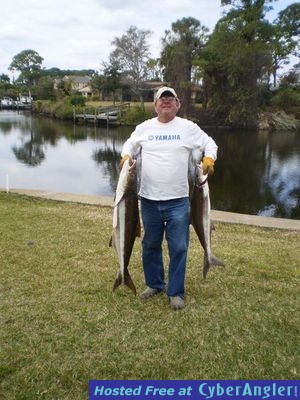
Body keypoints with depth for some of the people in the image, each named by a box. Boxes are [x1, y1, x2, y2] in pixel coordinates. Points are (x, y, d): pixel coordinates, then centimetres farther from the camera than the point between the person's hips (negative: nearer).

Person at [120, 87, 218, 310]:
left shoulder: (188, 127, 2)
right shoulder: (144, 128, 7)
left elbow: (209, 143, 9)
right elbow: (129, 145, 20)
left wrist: (209, 158, -11)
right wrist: (126, 156, -1)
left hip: (178, 201, -2)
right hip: (149, 199, 3)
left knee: (179, 248, 3)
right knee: (150, 245, 15)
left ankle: (176, 292, 18)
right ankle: (154, 284, 34)